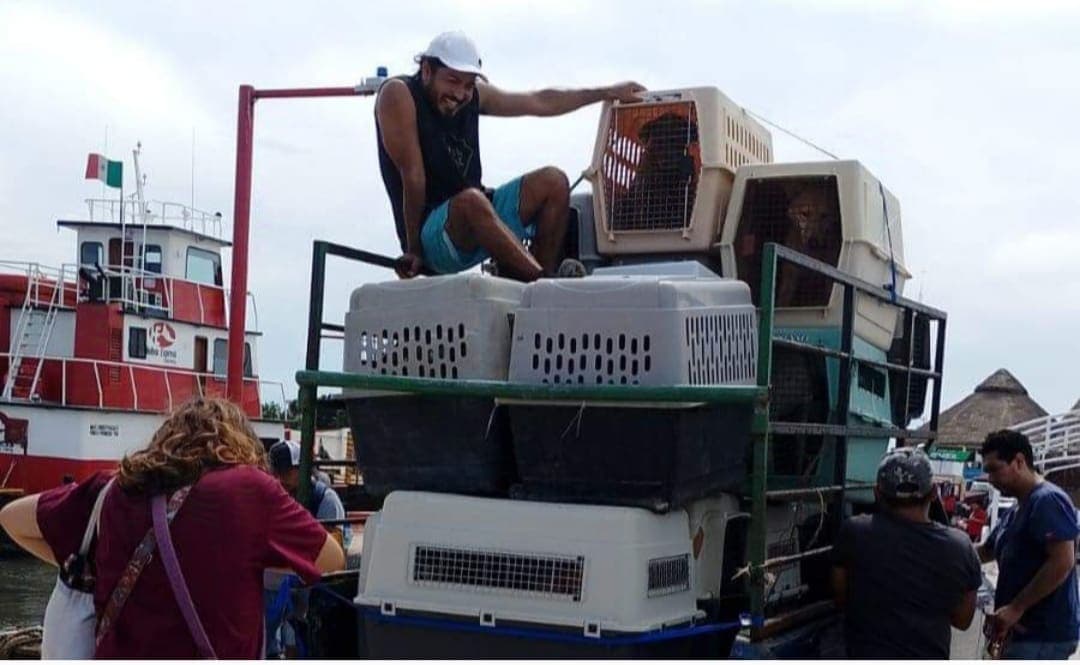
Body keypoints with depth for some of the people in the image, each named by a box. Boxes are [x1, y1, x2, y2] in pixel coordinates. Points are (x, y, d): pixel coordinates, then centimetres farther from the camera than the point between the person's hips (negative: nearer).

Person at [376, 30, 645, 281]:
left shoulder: (475, 94, 7)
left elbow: (539, 102, 16)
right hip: (431, 233, -8)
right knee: (471, 200, -37)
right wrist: (414, 250, -16)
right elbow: (413, 177, -16)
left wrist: (609, 92, 17)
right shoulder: (398, 94, -13)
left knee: (553, 181, -5)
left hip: (479, 219, 8)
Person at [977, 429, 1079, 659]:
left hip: (1043, 633, -10)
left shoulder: (1047, 500, -14)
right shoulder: (1016, 511, 18)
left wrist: (1016, 608, -22)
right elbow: (986, 552, 29)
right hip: (1025, 629, 10)